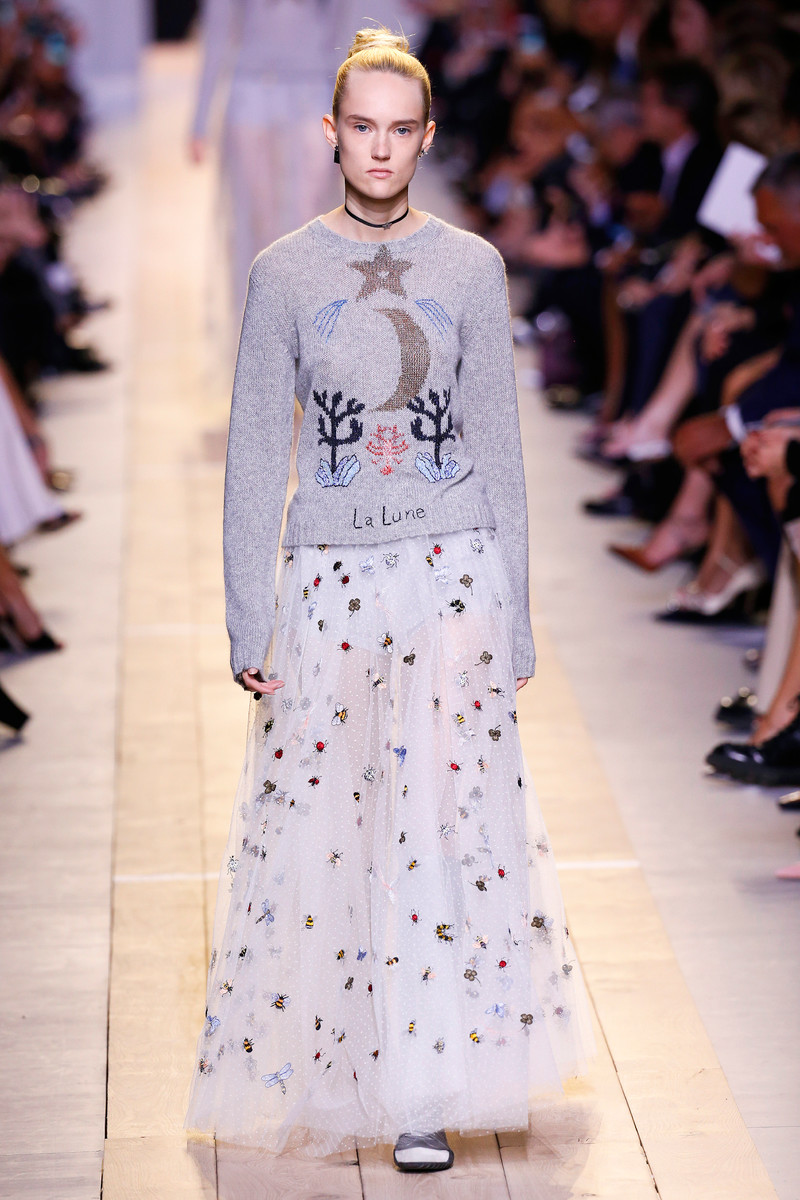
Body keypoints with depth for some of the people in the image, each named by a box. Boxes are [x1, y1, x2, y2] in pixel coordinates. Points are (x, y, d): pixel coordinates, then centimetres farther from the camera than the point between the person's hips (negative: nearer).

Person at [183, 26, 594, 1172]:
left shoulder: (472, 267, 5)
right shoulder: (286, 271, 3)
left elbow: (498, 446, 8)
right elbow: (255, 452, 5)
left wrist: (515, 616, 5)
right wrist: (248, 620, 0)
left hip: (454, 573, 0)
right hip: (328, 576, 0)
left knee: (443, 821, -6)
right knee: (320, 823, 3)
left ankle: (427, 1090, 3)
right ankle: (330, 1069, 22)